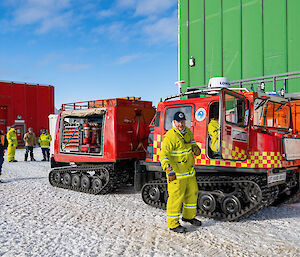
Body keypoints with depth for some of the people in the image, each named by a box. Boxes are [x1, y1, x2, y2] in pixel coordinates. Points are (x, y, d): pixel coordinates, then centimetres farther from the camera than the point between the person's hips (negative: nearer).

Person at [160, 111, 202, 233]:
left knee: (192, 193, 20)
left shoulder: (188, 132, 8)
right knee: (176, 197, -2)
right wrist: (168, 169, -34)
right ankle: (173, 224, 13)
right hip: (176, 174, -8)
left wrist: (195, 148, 5)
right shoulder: (170, 137, -18)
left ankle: (189, 216, 41)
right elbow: (164, 154, -24)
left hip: (190, 172, 9)